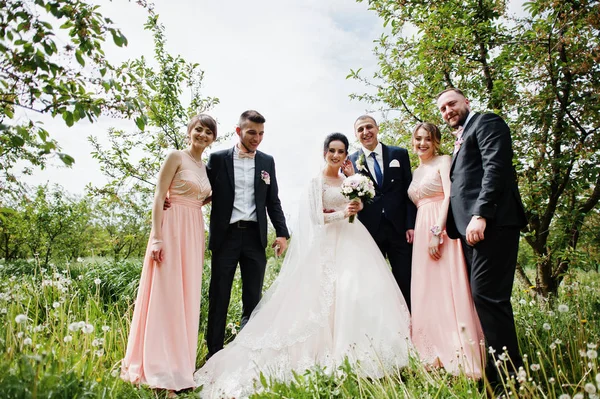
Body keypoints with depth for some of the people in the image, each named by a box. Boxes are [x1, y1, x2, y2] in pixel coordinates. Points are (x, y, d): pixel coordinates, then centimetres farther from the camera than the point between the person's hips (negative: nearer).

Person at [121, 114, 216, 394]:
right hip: (173, 229, -7)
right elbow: (159, 197, -10)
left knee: (187, 298, 9)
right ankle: (159, 368, 5)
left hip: (195, 234, 7)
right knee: (165, 295, -4)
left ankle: (179, 365, 20)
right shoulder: (176, 157, -3)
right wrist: (157, 237, -18)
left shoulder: (206, 167, 17)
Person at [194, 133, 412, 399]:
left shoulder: (347, 180, 16)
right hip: (329, 243, -6)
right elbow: (317, 217, -7)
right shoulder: (316, 181, -1)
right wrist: (343, 213, -18)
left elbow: (358, 205, 7)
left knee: (361, 290, -3)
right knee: (329, 294, -12)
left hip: (353, 241, 6)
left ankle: (353, 351, 8)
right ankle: (330, 352, -2)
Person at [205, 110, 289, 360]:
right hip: (225, 236, -2)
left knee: (253, 300, 8)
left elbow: (273, 201, 9)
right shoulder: (218, 159, 3)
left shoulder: (267, 162, 9)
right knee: (219, 299, 6)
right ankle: (214, 353, 19)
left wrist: (282, 233, 1)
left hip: (255, 236, 2)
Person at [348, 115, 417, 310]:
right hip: (369, 230, 0)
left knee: (405, 281, 5)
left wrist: (411, 225, -2)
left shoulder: (400, 154, 7)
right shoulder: (350, 161, 5)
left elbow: (409, 191, 4)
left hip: (399, 227, 1)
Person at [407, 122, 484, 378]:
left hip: (443, 231, -7)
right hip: (422, 234, 7)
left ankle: (460, 358, 1)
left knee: (448, 289, -8)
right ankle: (437, 356, 15)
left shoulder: (443, 161, 0)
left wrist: (436, 232, -21)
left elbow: (450, 196, -12)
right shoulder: (415, 173, 21)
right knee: (427, 294, 6)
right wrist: (413, 231, 5)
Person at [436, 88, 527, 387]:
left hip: (491, 223, -9)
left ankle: (510, 374, -1)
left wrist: (480, 215, -21)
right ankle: (498, 373, 14)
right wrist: (445, 226, 12)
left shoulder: (487, 122, 3)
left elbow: (496, 168, -12)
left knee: (486, 294, -12)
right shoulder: (460, 140, 28)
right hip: (472, 227, 9)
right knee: (482, 296, 7)